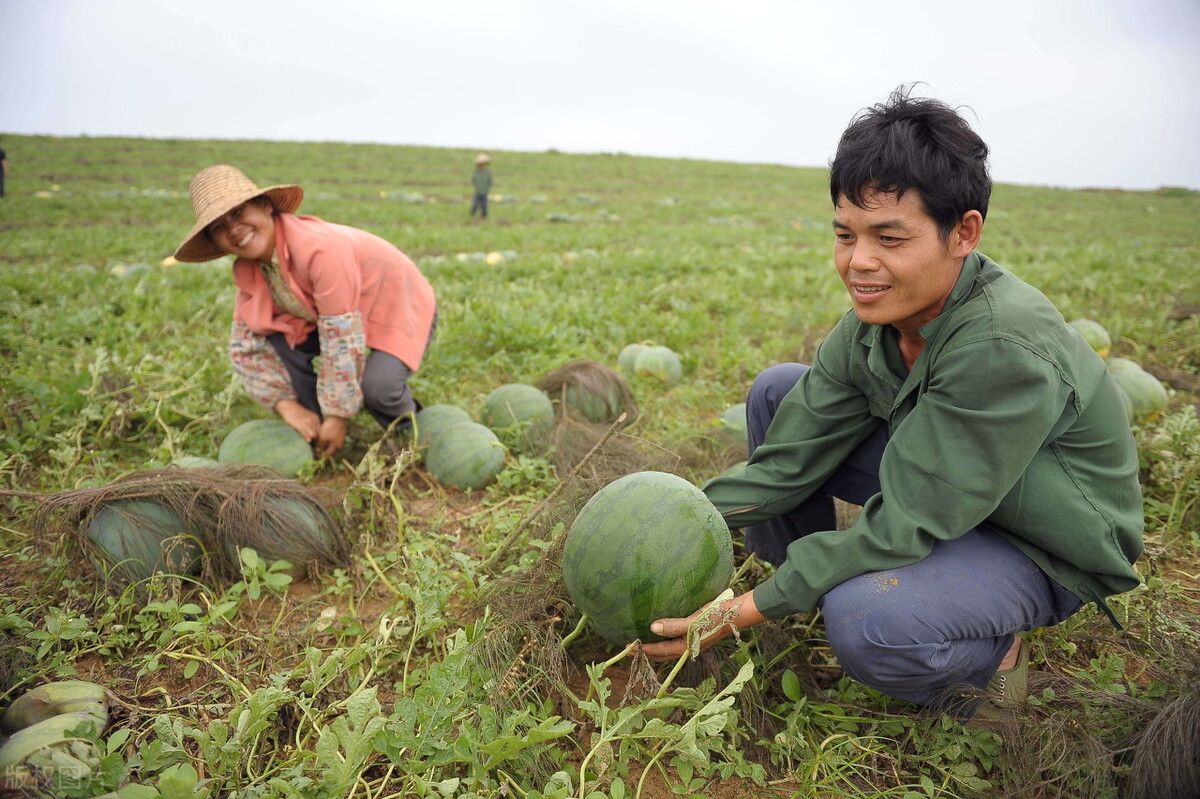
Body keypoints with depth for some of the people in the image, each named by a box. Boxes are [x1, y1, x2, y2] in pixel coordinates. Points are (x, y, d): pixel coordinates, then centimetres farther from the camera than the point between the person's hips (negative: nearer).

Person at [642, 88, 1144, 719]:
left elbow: (902, 529, -32)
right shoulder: (879, 314, -12)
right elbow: (791, 458, -10)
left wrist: (746, 612, -32)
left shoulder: (1004, 349, -35)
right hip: (940, 487, 7)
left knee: (865, 619, -37)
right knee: (778, 390, -3)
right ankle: (799, 583, 10)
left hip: (1046, 554, -7)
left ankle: (988, 659, -2)